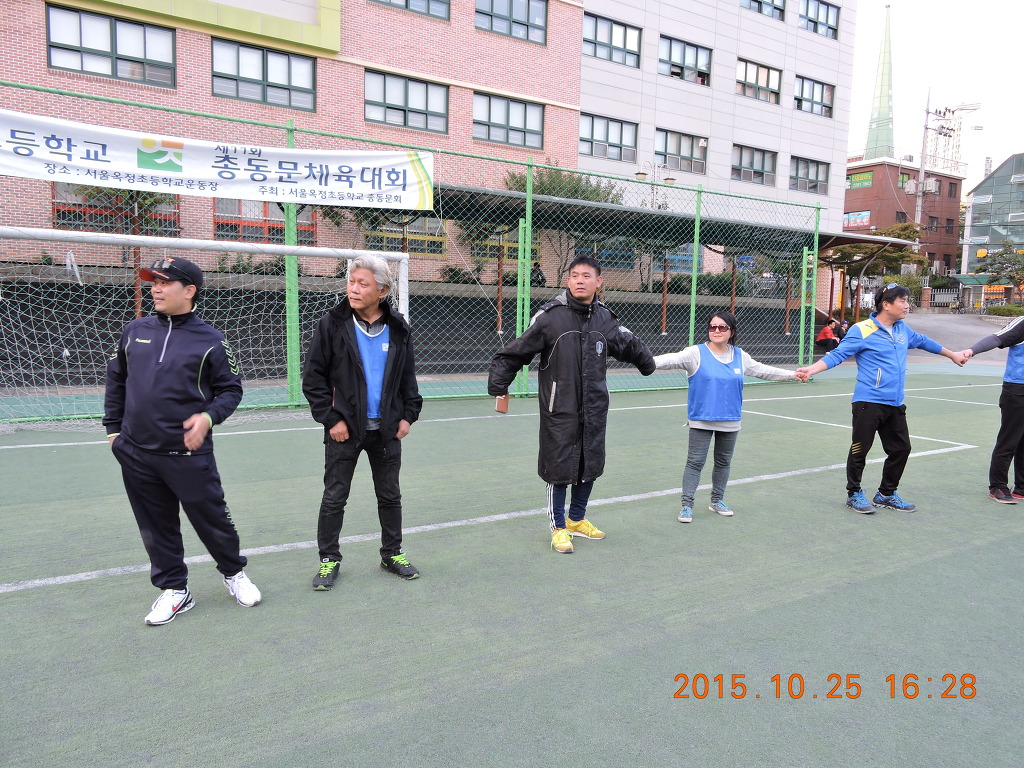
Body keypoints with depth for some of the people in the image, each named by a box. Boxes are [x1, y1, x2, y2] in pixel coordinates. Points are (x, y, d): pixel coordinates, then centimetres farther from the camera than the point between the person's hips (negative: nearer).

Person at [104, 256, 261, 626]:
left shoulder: (210, 340, -5)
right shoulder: (135, 331, 7)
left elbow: (231, 388, 0)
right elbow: (116, 379, 16)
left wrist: (209, 416, -17)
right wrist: (113, 428, 13)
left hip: (189, 453, -4)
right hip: (136, 454, 4)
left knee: (211, 518, 6)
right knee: (156, 527, 12)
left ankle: (234, 572, 30)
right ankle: (174, 589, 28)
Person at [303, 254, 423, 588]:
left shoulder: (398, 329, 1)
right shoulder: (332, 325, -7)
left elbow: (408, 378, 11)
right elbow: (313, 378, -5)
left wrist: (408, 414, 2)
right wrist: (330, 419, -10)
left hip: (386, 430, 3)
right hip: (344, 429, -2)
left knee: (390, 496, 13)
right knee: (334, 497, 6)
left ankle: (392, 553, 29)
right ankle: (329, 559, 21)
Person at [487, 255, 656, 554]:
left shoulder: (606, 319, 5)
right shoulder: (550, 316, -11)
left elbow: (631, 346, 24)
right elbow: (516, 352, -8)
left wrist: (647, 364, 37)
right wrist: (498, 385, -11)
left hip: (594, 409, 5)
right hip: (559, 409, -5)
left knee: (590, 465, 14)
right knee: (559, 467, 2)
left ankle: (577, 519, 34)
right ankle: (558, 527, 20)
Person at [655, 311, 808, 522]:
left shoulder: (740, 356, 6)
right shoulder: (697, 353, -9)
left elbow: (763, 370, 17)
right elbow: (673, 359, -22)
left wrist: (793, 374, 19)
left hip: (730, 421, 5)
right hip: (701, 420, -5)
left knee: (723, 462, 16)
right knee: (695, 462, -3)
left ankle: (717, 500, 32)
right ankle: (687, 505, 6)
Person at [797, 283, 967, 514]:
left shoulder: (903, 329, 12)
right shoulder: (862, 331, -11)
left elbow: (923, 341, 30)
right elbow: (837, 354, -14)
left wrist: (952, 355, 43)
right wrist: (812, 368, -30)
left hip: (895, 404, 8)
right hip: (869, 403, -8)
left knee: (901, 449, 13)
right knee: (860, 449, 0)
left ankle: (886, 494, 29)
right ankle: (854, 494, 17)